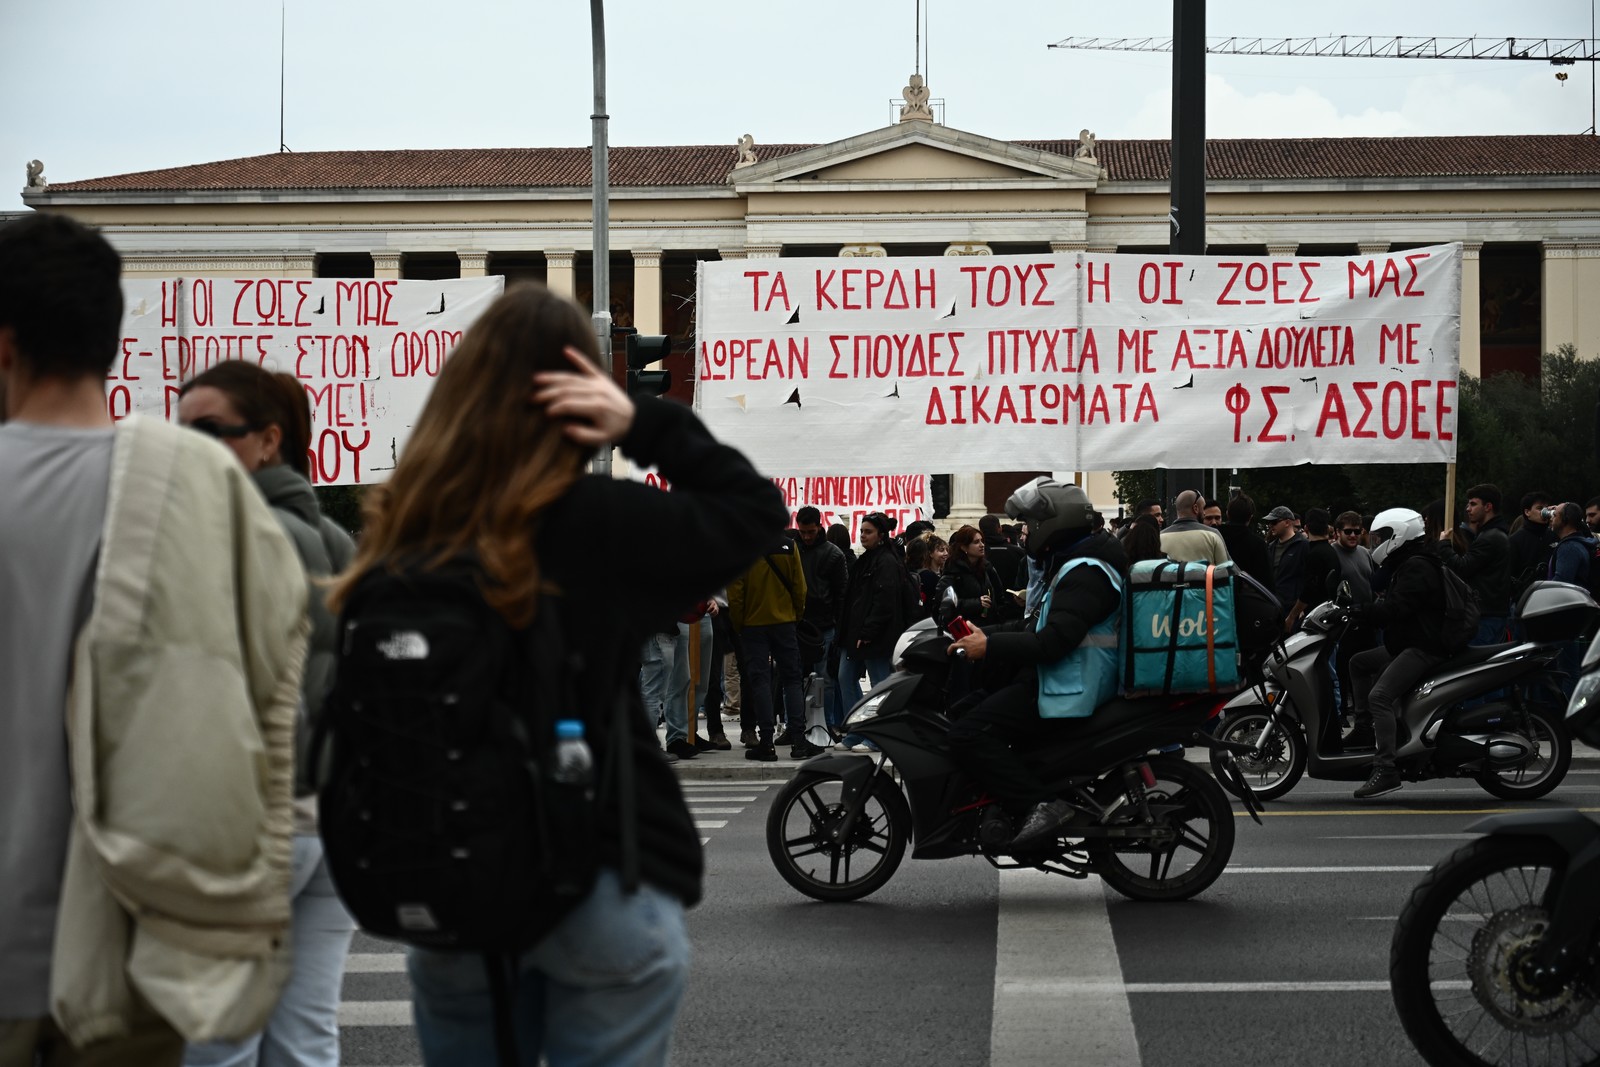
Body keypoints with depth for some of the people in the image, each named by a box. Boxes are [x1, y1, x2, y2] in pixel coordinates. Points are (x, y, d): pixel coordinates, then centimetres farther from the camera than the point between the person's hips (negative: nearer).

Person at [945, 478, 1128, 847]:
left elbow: (1052, 642, -28)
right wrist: (984, 633, 12)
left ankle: (1043, 803, -29)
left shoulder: (1084, 573, -18)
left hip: (1069, 688, -12)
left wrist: (990, 646, -20)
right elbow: (1041, 625, 22)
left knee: (966, 737, -22)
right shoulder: (1074, 564, 18)